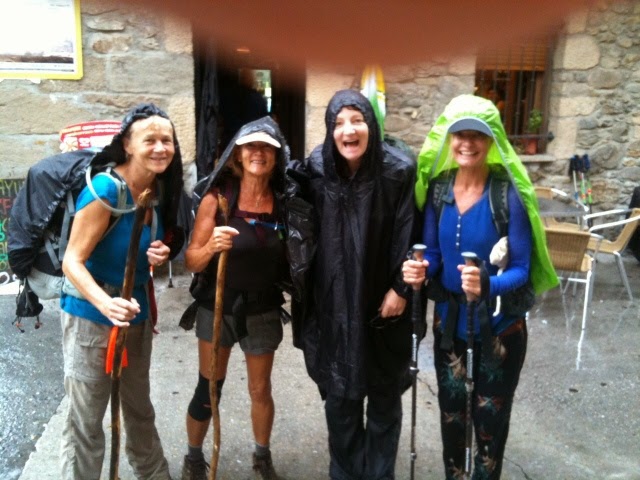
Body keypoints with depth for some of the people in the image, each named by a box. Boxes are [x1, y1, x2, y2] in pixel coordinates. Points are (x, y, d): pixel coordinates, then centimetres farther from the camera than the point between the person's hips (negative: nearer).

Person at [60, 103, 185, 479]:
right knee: (85, 420, 6)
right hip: (91, 315, -7)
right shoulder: (106, 188, -22)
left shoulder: (160, 191, 0)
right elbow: (72, 260, -22)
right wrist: (105, 303, -38)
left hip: (138, 313, 7)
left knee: (140, 409, 23)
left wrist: (159, 255, -9)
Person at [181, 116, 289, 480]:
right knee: (209, 389, 10)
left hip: (263, 310, 2)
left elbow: (288, 259, 5)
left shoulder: (283, 202, -6)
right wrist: (212, 246, -31)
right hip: (217, 307, -2)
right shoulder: (217, 198, -13)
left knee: (261, 390, 16)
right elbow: (191, 261, -13)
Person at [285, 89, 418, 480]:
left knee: (385, 393, 14)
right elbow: (303, 234, 5)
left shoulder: (398, 171, -11)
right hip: (333, 303, 2)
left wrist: (401, 288, -10)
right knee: (339, 393, 14)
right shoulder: (314, 172, -6)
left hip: (382, 300, -1)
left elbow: (408, 235, -8)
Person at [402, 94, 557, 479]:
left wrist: (486, 285, -37)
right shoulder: (438, 187, -6)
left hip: (499, 327, -3)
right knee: (451, 415, 20)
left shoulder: (509, 194, -18)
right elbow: (432, 253, 2)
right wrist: (421, 270, -21)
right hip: (449, 322, 4)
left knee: (490, 420, 16)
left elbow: (521, 270, -16)